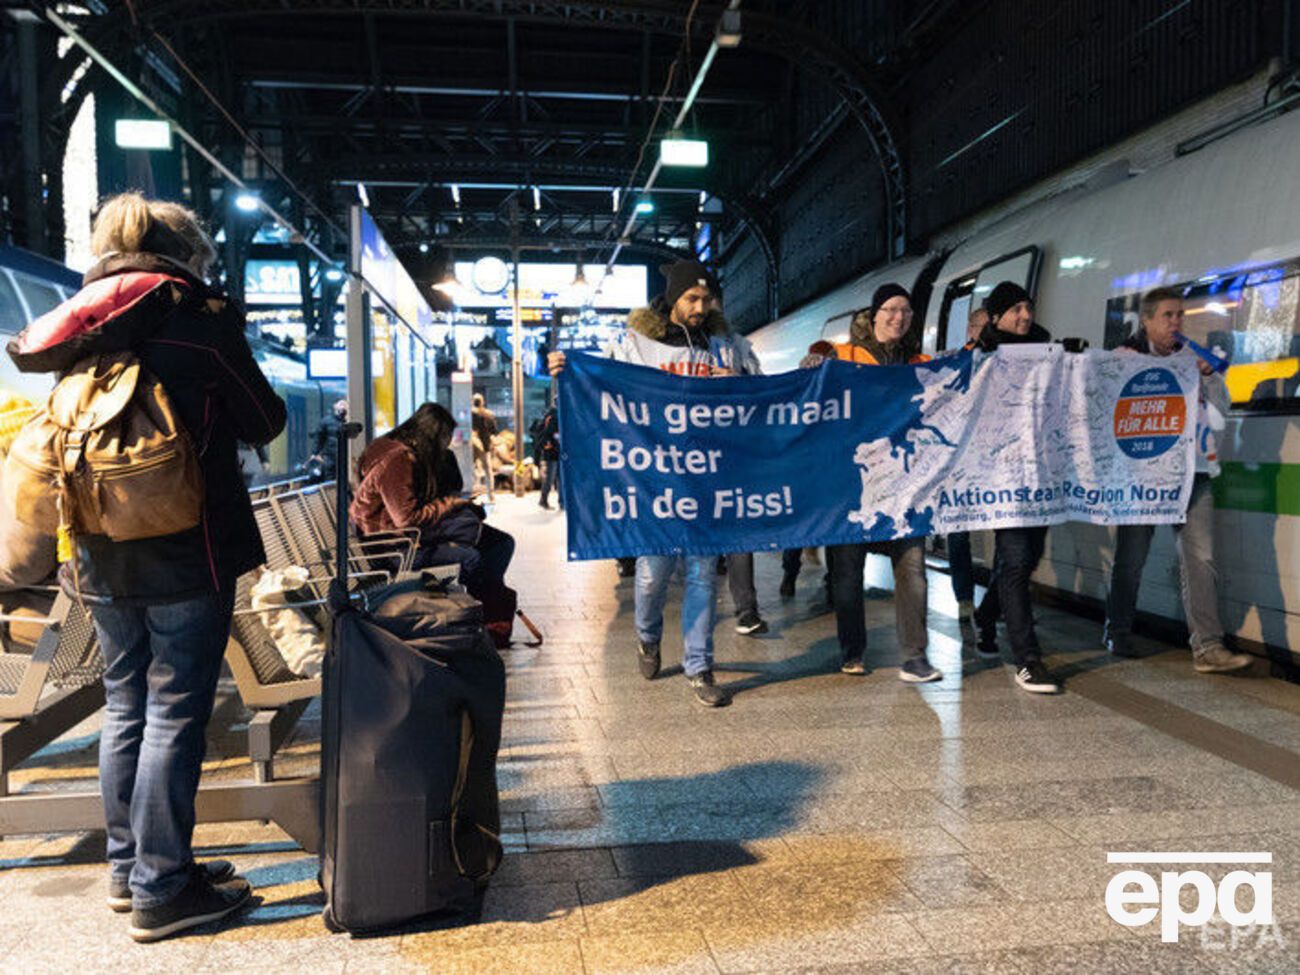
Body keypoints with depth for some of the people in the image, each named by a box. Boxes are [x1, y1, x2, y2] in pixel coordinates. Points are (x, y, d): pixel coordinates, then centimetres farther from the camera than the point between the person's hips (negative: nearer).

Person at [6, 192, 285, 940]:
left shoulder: (81, 324, 10)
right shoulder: (199, 316, -8)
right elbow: (265, 422, -2)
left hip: (101, 554, 6)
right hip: (187, 550, -6)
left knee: (126, 707, 16)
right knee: (176, 713, 1)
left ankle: (127, 869, 28)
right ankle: (162, 889, 9)